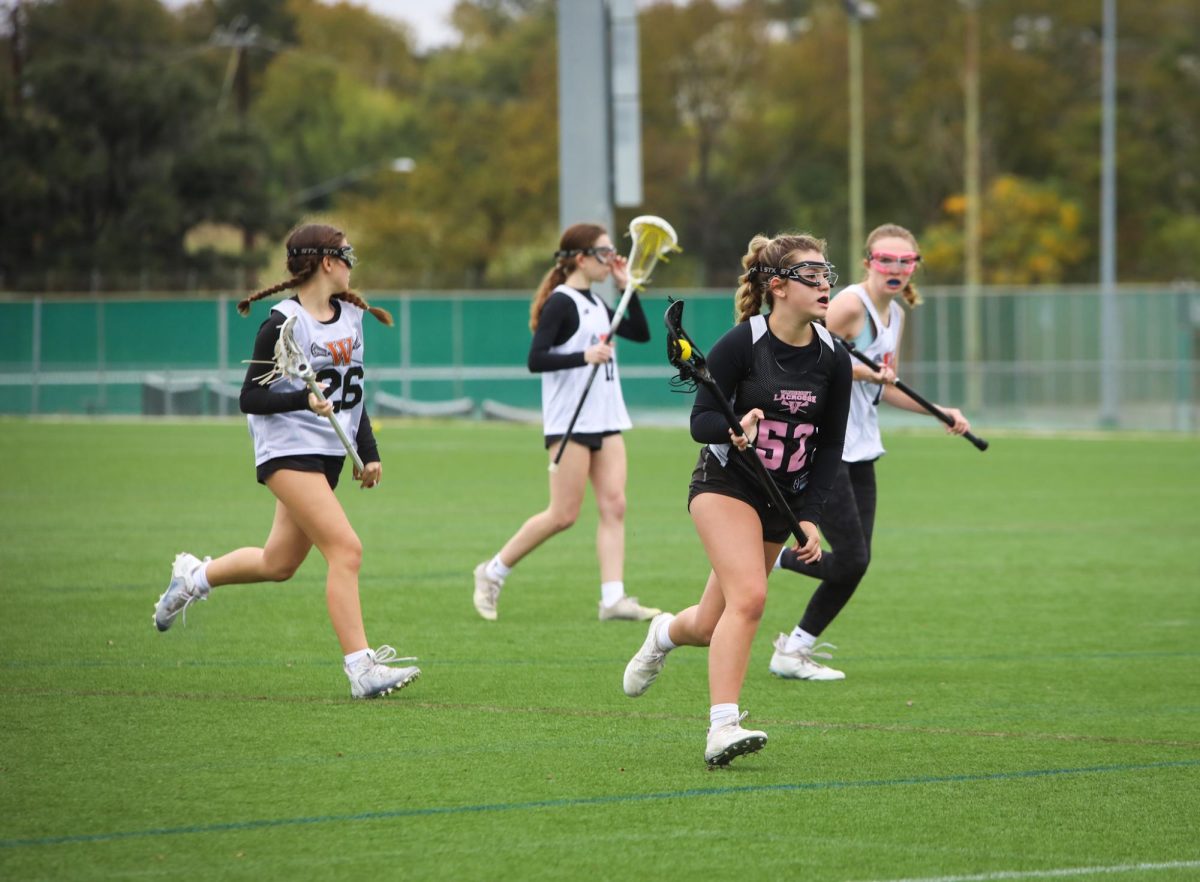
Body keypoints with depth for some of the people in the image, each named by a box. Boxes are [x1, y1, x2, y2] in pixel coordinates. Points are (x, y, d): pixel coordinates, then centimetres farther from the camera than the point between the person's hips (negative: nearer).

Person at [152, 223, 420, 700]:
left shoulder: (350, 316, 10)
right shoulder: (284, 324, -14)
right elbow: (250, 398, -13)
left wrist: (368, 452, 13)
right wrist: (304, 400, -28)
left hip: (329, 454, 8)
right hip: (288, 451, -8)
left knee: (278, 564, 15)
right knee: (346, 549, -20)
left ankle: (194, 576, 41)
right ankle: (360, 668, -21)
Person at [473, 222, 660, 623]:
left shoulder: (595, 303, 15)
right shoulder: (560, 303, -11)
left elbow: (641, 333, 20)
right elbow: (536, 359, -19)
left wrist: (628, 287, 10)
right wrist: (583, 357, -31)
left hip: (606, 420, 8)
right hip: (570, 422, -8)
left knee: (614, 506, -3)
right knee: (563, 515, -6)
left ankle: (613, 598, -7)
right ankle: (493, 571, 8)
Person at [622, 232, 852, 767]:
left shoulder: (833, 360, -2)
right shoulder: (740, 345, -15)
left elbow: (830, 445, 4)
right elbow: (700, 421, -12)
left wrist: (809, 517, -4)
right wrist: (734, 427, -34)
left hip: (782, 500, 5)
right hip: (725, 483, -5)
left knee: (713, 628, 8)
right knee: (749, 597, -27)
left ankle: (666, 632, 44)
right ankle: (722, 728, -27)